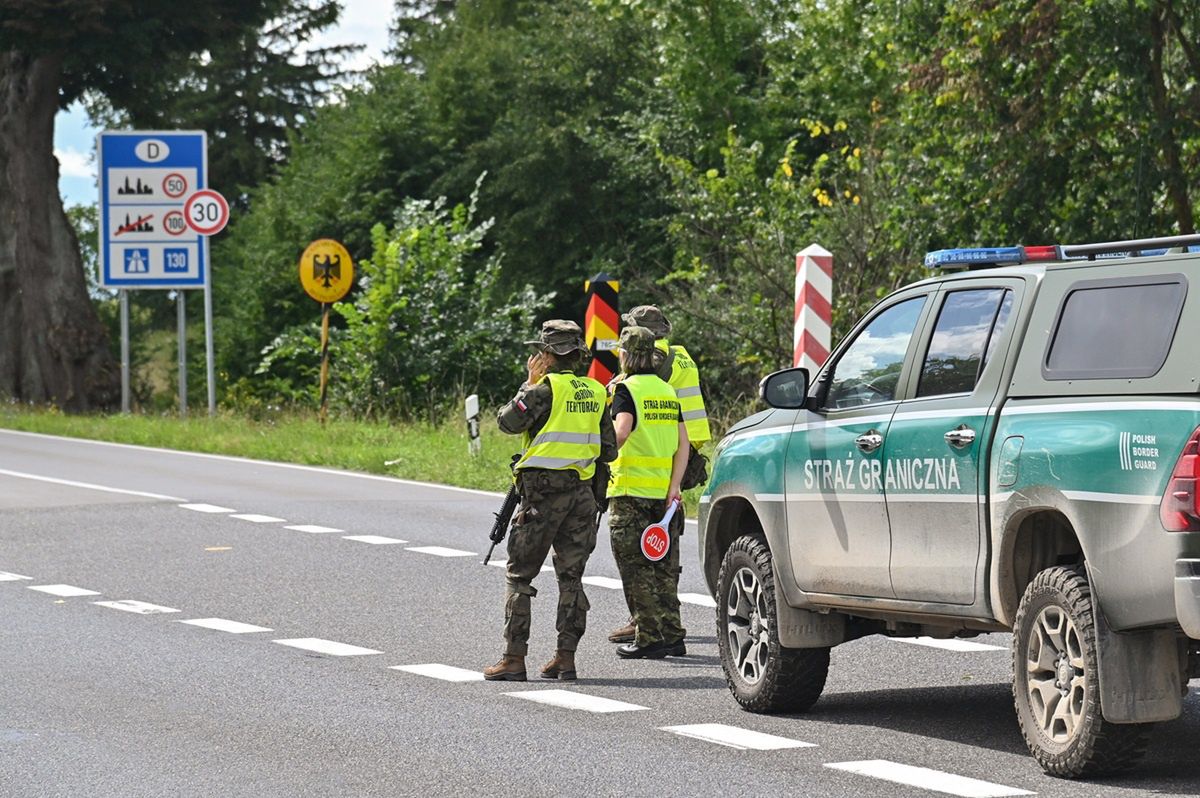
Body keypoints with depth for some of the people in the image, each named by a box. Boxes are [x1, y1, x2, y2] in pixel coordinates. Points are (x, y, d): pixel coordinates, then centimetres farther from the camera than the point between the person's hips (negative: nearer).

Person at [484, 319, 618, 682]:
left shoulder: (546, 387, -11)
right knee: (571, 576, 10)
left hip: (543, 489, -6)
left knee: (520, 574, 1)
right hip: (582, 490, 6)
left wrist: (530, 383, 0)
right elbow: (609, 450, 13)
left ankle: (514, 658, -2)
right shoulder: (595, 392, 9)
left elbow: (508, 421, -8)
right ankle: (566, 657, 7)